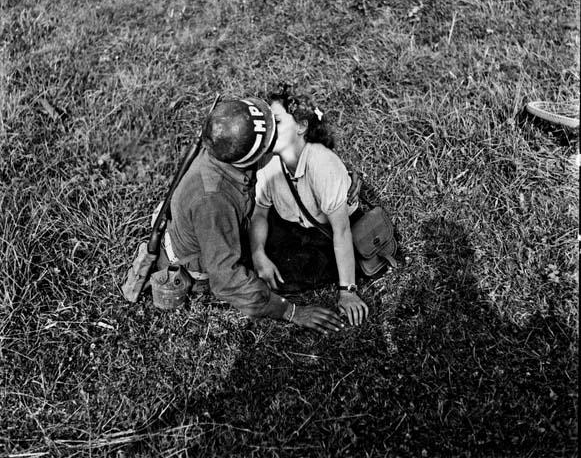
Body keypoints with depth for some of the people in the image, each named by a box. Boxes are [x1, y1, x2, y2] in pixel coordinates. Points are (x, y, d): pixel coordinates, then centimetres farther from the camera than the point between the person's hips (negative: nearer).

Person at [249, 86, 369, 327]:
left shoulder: (322, 163, -34)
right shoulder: (268, 162, -16)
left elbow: (341, 229, -31)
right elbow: (260, 213, -6)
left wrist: (347, 292, -30)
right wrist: (258, 255, -26)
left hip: (329, 229, -5)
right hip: (292, 225, 5)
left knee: (285, 273, -20)